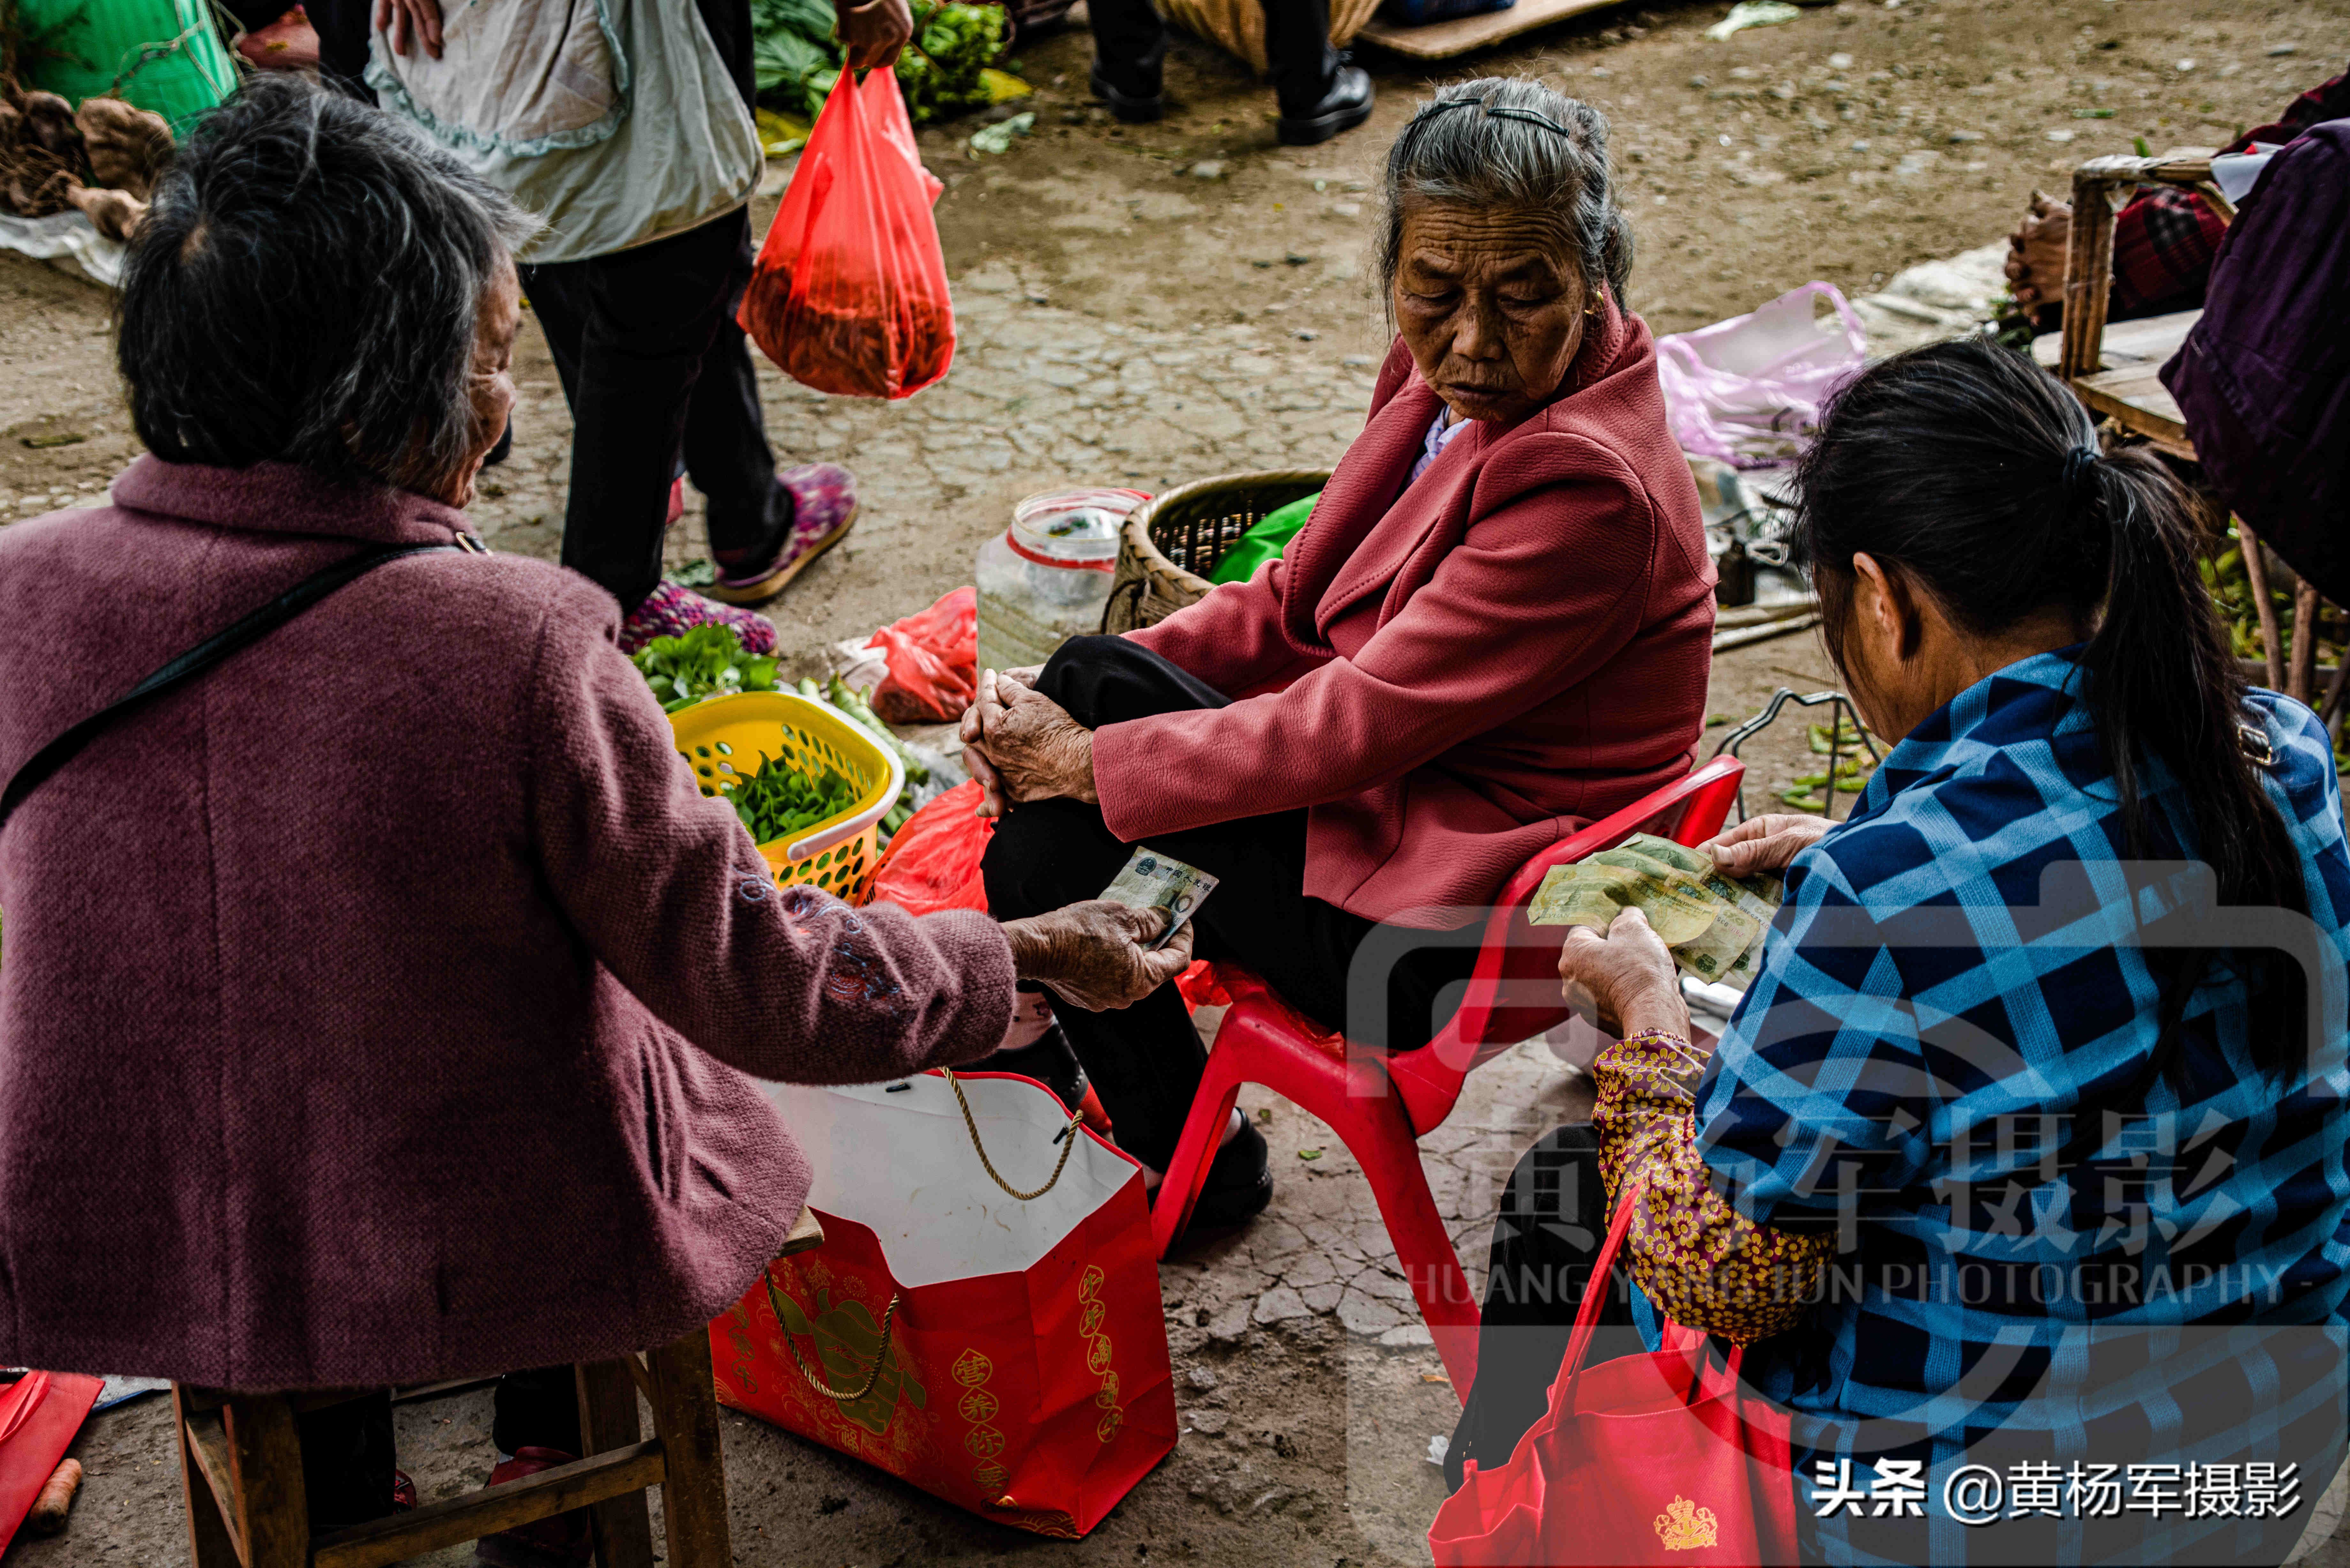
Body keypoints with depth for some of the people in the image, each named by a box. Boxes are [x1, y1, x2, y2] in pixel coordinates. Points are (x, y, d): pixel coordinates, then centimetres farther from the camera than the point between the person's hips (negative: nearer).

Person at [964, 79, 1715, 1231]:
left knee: (1069, 808, -9)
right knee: (1091, 679, -1)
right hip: (1401, 789, 9)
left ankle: (1188, 1172, 14)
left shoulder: (1589, 485, -28)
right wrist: (1075, 693, -6)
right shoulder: (1449, 378, 0)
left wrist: (1088, 760, -17)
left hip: (1445, 935, -9)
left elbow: (1355, 725, -25)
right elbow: (1299, 601, 7)